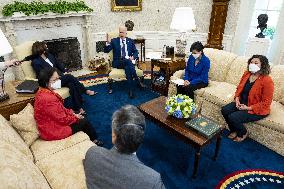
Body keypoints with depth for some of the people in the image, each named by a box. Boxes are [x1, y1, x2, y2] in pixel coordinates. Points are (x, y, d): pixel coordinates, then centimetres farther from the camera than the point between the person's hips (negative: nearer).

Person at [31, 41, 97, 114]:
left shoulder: (49, 55, 14)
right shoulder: (35, 62, -6)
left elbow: (58, 65, 19)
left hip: (60, 77, 7)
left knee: (71, 84, -25)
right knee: (69, 77, -28)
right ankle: (86, 91, -18)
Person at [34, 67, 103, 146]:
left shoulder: (42, 92, 0)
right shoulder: (48, 98, -32)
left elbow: (60, 109, 10)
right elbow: (62, 119, -25)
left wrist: (73, 113, 3)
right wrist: (75, 117, -8)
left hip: (52, 122, 10)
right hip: (53, 131, -10)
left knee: (81, 117, 14)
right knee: (84, 121, 1)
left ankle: (93, 140, 28)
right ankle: (94, 141, 26)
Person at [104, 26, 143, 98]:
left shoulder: (130, 41, 15)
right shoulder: (114, 41, 10)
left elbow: (135, 52, 12)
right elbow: (106, 51, 1)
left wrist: (133, 57, -10)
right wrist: (108, 42, -18)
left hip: (129, 61, 2)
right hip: (117, 62, -1)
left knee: (127, 67, -35)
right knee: (127, 61, -35)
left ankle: (131, 90, -38)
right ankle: (138, 81, -33)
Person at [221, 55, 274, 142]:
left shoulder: (267, 81, -20)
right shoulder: (246, 74, 0)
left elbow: (266, 103, -17)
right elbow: (239, 88, 13)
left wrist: (248, 108, -21)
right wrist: (237, 99, -4)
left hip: (256, 110, -7)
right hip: (241, 103, 7)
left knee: (233, 117, -23)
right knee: (224, 110, -13)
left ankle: (243, 133, 11)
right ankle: (234, 131, 12)